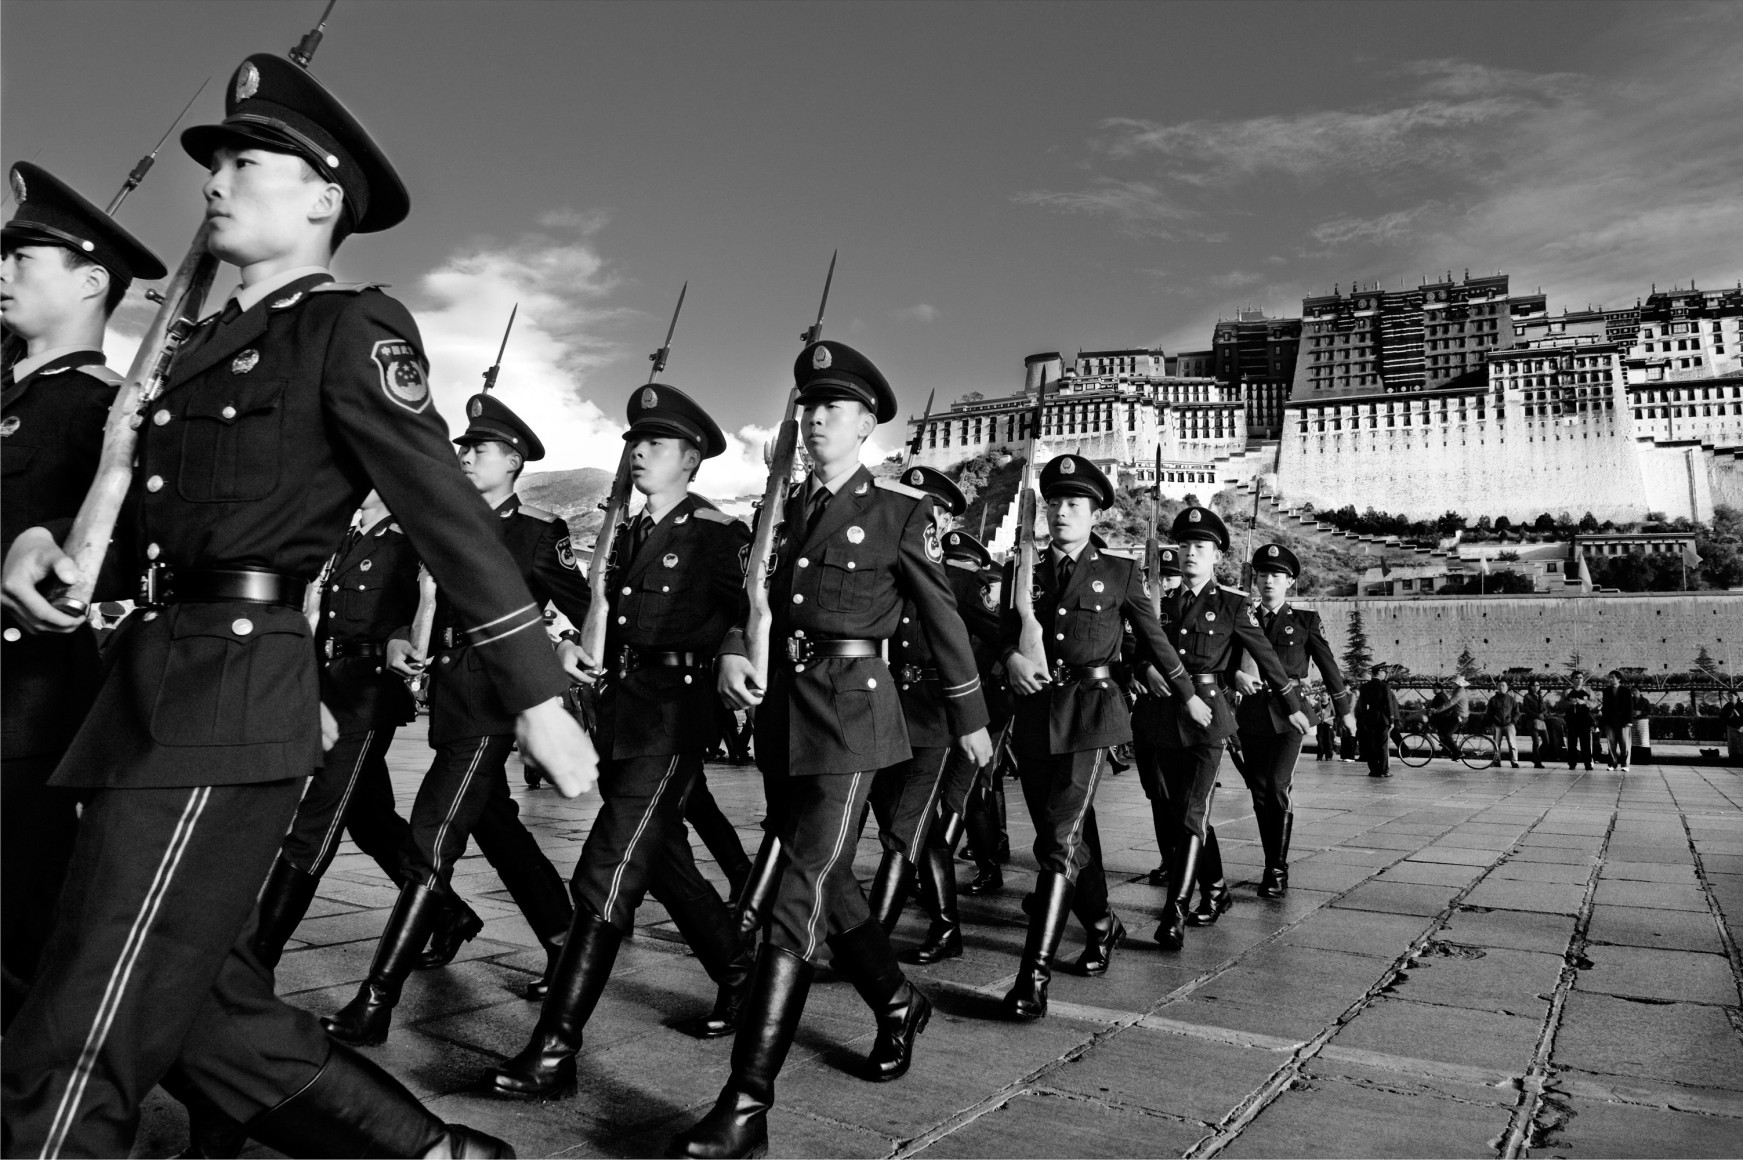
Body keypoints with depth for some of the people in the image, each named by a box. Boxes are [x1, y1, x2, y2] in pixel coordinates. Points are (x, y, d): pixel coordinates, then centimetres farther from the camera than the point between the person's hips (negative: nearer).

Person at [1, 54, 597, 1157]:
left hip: (230, 698, -9)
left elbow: (449, 513, -12)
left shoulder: (355, 327, -4)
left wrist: (541, 699, -15)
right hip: (151, 690, 9)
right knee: (205, 1010, 14)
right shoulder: (213, 340, 20)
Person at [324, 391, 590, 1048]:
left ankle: (375, 1004, -6)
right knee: (498, 830, 17)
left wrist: (575, 651, -25)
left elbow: (585, 606, -7)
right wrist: (406, 647, 0)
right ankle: (567, 946, 34)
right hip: (450, 695, 8)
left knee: (431, 840, -11)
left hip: (491, 703, -8)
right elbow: (436, 605, 17)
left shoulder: (541, 531, -4)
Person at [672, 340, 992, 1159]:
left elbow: (942, 617, 3)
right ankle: (898, 1002, 40)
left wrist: (970, 719, 8)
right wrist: (733, 651, -10)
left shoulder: (901, 508, -1)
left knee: (798, 894, -11)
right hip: (780, 704, 7)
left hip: (850, 704, -6)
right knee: (822, 878, 16)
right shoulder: (788, 505, 14)